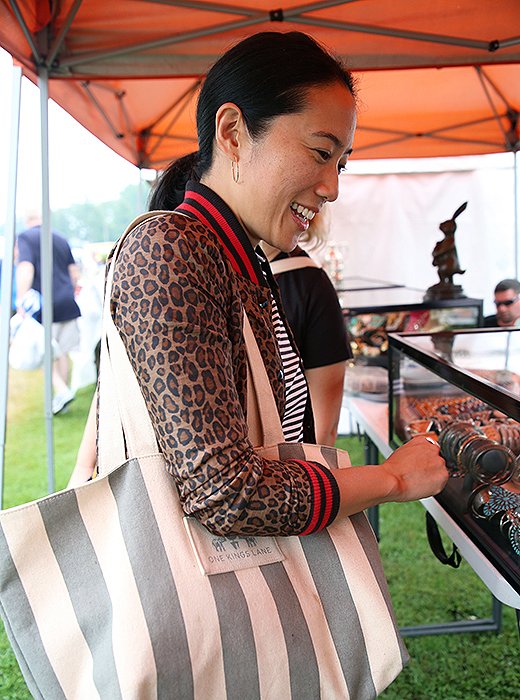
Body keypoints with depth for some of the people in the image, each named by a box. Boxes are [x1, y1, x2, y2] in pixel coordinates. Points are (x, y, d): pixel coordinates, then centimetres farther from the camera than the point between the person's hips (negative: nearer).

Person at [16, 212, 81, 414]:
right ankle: (61, 397, 19)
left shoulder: (25, 237, -3)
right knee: (62, 352, 13)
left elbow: (25, 269, -17)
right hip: (68, 304, 5)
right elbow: (74, 272, 18)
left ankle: (62, 391, -12)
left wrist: (20, 303, -20)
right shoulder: (60, 239, 14)